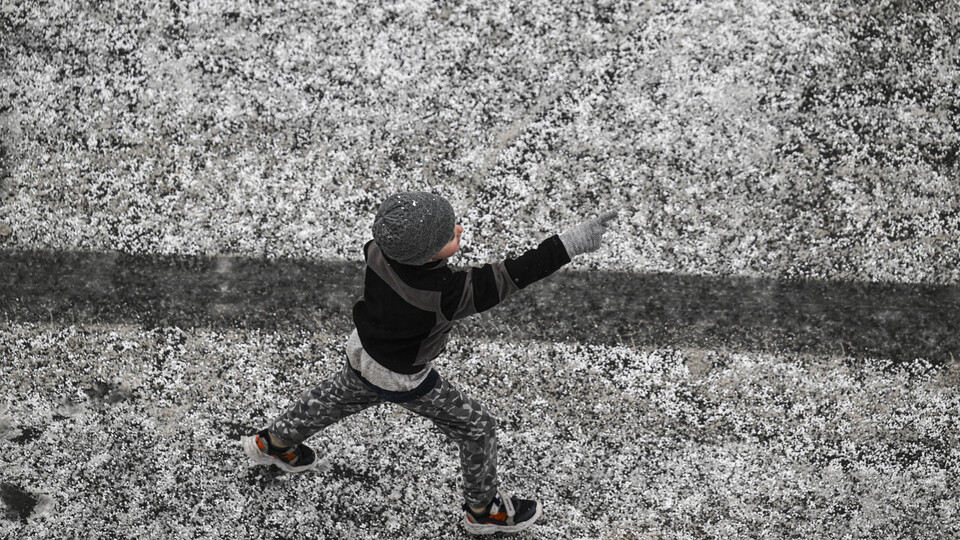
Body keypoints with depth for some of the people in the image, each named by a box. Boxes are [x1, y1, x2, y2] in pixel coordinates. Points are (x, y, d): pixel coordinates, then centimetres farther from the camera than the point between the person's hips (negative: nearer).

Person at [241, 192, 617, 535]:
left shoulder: (379, 250, -26)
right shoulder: (444, 295, -43)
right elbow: (511, 278, -42)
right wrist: (569, 245, -45)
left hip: (362, 349, 6)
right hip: (400, 379, -6)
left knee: (343, 396, 36)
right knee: (476, 427, 14)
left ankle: (274, 443, 59)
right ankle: (483, 509, 37)